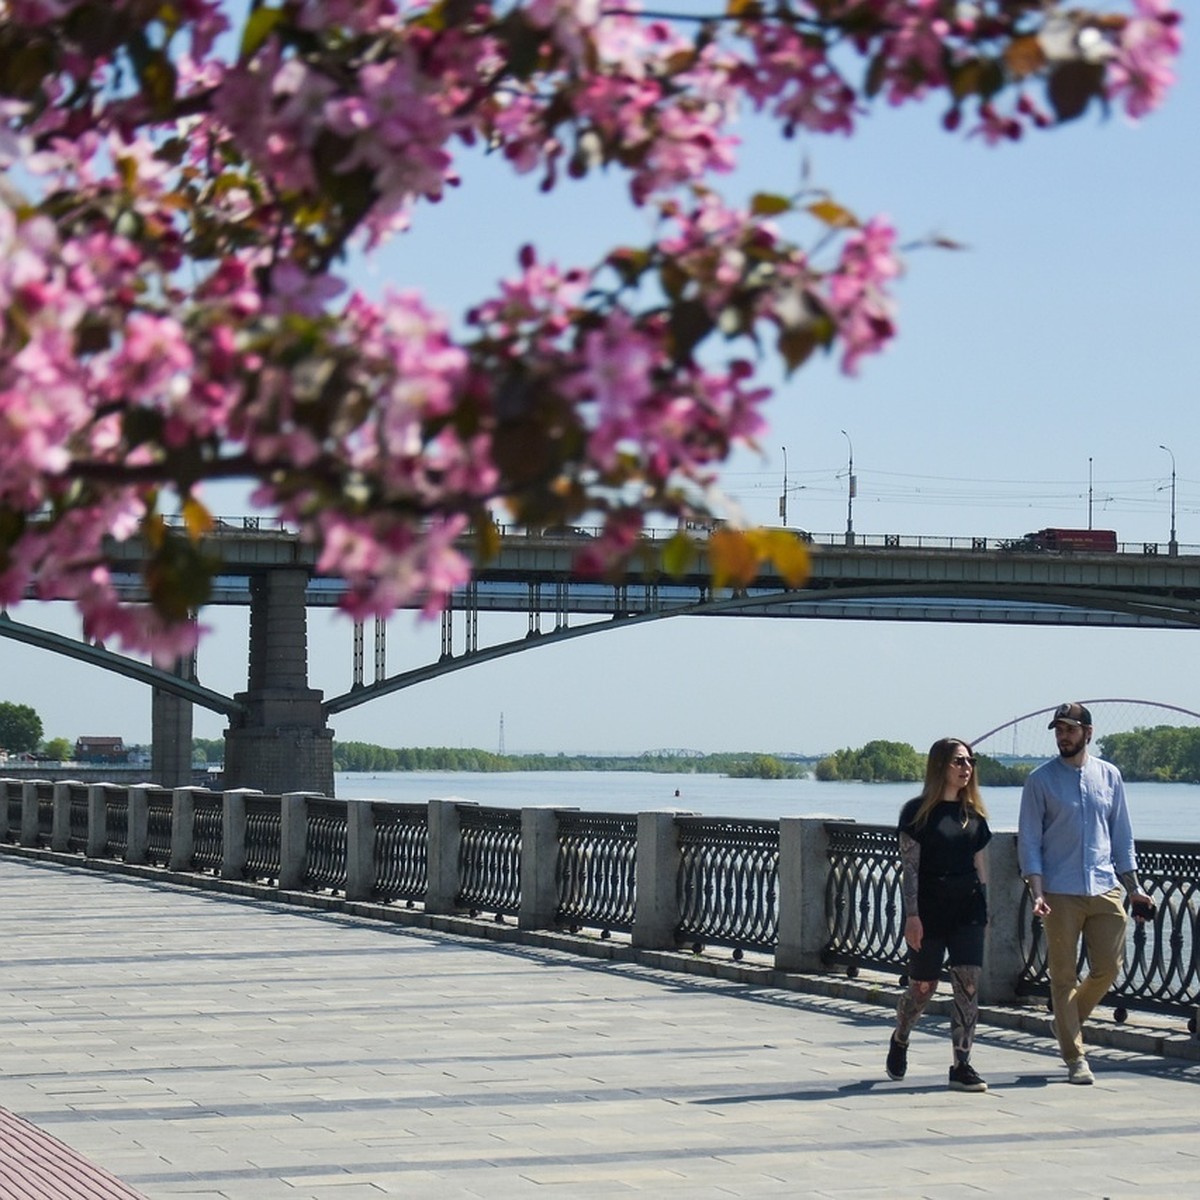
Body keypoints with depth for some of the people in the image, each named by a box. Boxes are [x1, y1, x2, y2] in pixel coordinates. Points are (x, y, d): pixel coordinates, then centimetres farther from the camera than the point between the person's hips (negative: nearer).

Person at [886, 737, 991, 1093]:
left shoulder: (973, 812, 11)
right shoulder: (918, 811, -5)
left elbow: (980, 864, 15)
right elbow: (910, 866, -8)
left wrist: (984, 910, 13)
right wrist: (912, 915, -14)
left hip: (967, 909, 4)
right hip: (929, 911, -4)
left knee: (968, 984, -7)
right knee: (923, 986, 6)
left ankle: (962, 1066, -3)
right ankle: (899, 1040, 36)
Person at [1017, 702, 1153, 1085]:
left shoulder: (1109, 776, 9)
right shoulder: (1041, 780, 0)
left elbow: (1121, 835, 15)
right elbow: (1028, 840, -1)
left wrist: (1133, 886, 10)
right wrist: (1037, 892, -12)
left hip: (1105, 889, 3)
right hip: (1061, 894, -3)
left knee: (1108, 968, 2)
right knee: (1064, 976, -1)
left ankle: (1068, 1023, 28)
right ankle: (1075, 1058, 5)